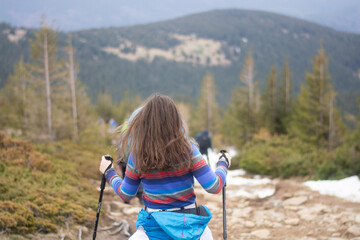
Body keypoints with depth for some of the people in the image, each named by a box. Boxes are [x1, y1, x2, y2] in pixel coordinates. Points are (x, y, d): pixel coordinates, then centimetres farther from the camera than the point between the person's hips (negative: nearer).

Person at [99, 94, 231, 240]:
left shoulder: (137, 156, -7)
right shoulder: (187, 148, -10)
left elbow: (126, 195, 6)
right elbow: (214, 187, -10)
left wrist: (108, 172, 21)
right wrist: (223, 164, 8)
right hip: (188, 225, 1)